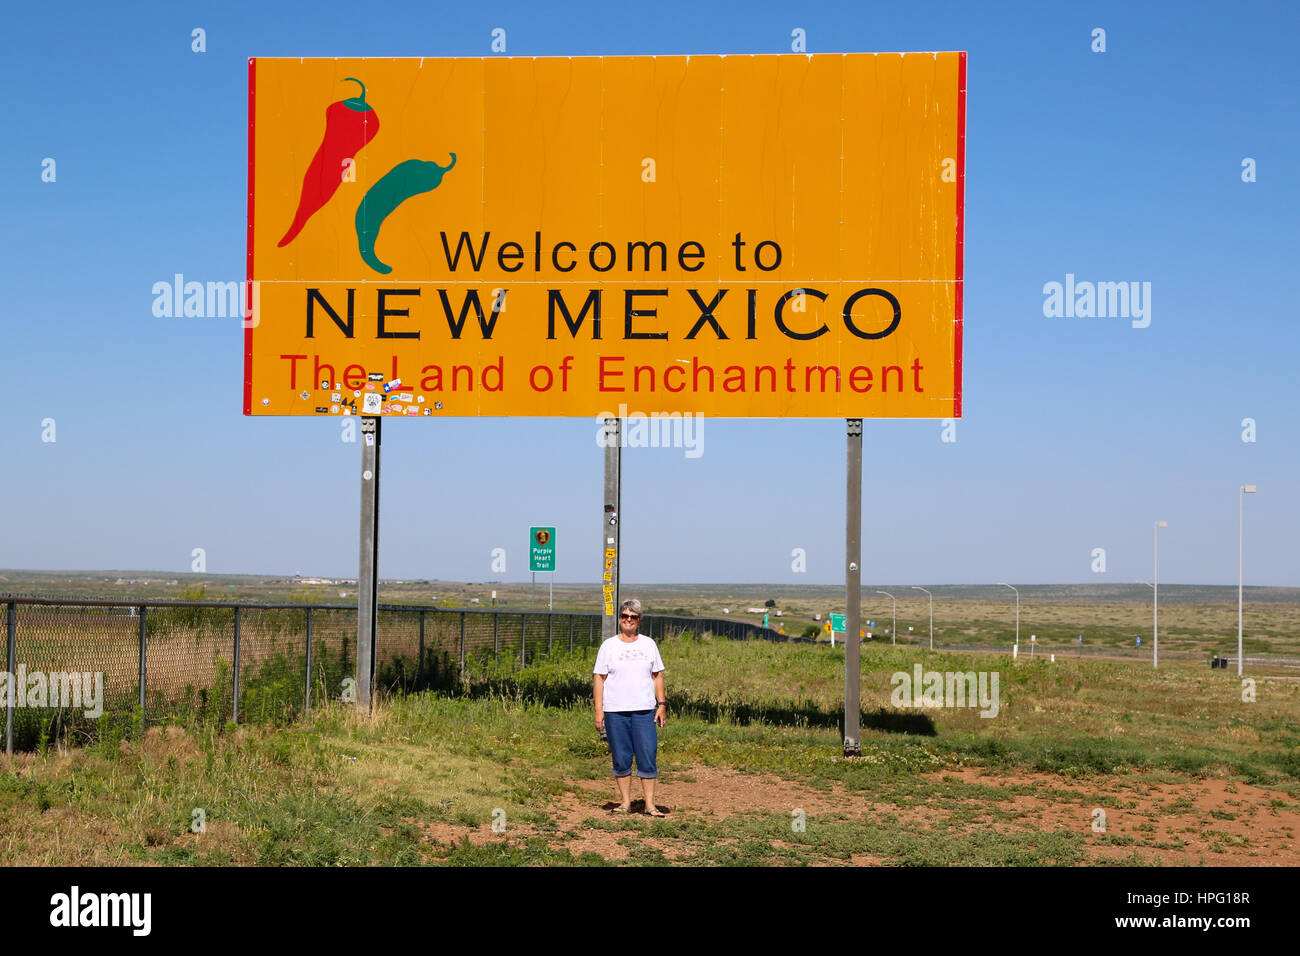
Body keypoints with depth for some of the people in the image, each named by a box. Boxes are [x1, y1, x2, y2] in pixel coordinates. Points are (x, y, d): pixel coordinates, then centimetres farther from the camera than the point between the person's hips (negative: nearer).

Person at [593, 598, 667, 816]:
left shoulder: (648, 644, 11)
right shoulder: (609, 646, 6)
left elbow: (657, 676, 14)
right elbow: (599, 678, 4)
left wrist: (662, 704, 5)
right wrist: (598, 710, -3)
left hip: (644, 710, 1)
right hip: (615, 712, -1)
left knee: (647, 757, -5)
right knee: (621, 760, 3)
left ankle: (650, 804, 0)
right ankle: (625, 802, 13)